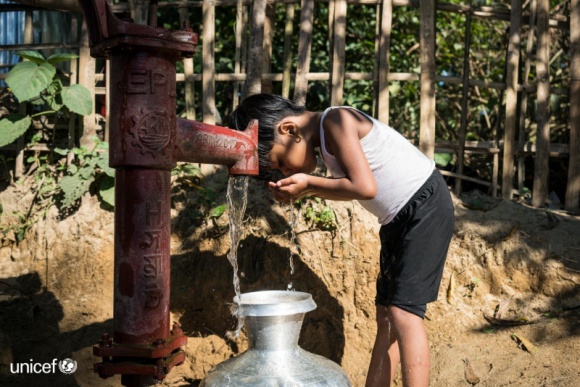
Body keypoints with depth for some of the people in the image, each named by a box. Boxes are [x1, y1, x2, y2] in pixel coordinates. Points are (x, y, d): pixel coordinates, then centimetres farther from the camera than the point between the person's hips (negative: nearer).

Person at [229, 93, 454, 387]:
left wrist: (308, 183, -16)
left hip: (425, 206, -9)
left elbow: (364, 187, -27)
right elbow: (347, 185, 13)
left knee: (403, 311, -14)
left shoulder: (336, 121, -19)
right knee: (386, 315, 8)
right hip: (399, 218, 9)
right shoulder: (325, 135, 7)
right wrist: (307, 189, -3)